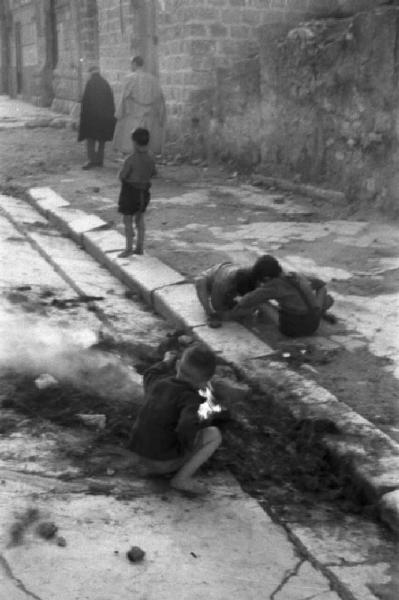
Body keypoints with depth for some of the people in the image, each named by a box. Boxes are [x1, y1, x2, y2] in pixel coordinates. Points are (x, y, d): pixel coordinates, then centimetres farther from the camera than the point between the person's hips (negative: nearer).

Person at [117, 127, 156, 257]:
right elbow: (153, 173, 12)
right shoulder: (150, 159, -4)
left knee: (127, 221, 5)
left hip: (130, 191, -6)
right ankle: (140, 247, 22)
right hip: (144, 191, 6)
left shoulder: (130, 160, -24)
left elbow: (122, 176, -17)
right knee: (140, 219, 17)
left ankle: (129, 248, 9)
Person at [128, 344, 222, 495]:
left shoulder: (159, 382, 2)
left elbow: (150, 376, 27)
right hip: (165, 462, -7)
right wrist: (188, 445, -14)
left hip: (143, 457, 7)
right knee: (214, 434, 0)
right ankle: (183, 477, -5)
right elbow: (186, 428, -35)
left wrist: (166, 363, 43)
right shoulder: (190, 397, -19)